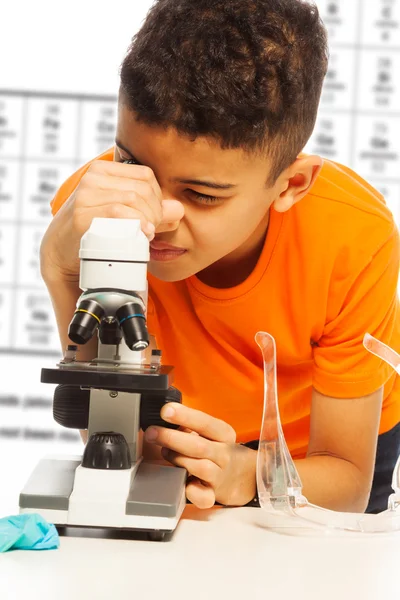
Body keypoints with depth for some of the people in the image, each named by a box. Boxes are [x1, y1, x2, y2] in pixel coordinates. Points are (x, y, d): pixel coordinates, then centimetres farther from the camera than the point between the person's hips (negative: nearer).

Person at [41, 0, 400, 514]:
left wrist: (241, 474, -43)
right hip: (178, 439, 1)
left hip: (314, 444, 0)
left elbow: (347, 482, -22)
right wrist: (67, 271, -44)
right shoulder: (93, 203, -28)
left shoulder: (354, 236, -31)